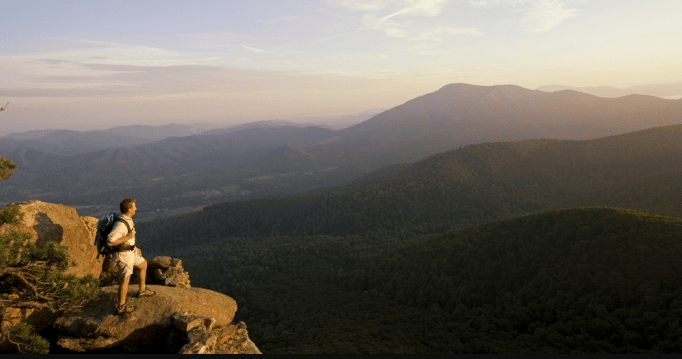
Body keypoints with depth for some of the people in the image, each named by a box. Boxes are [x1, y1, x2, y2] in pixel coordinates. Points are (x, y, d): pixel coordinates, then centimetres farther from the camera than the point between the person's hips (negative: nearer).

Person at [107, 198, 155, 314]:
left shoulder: (128, 219, 3)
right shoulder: (120, 224, -28)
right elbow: (110, 241, -32)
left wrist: (135, 247, 23)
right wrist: (127, 237, -26)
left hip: (131, 251, 10)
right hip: (123, 254, -10)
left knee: (143, 265, 24)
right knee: (125, 279, -2)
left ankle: (142, 290, 39)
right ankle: (121, 307, 9)